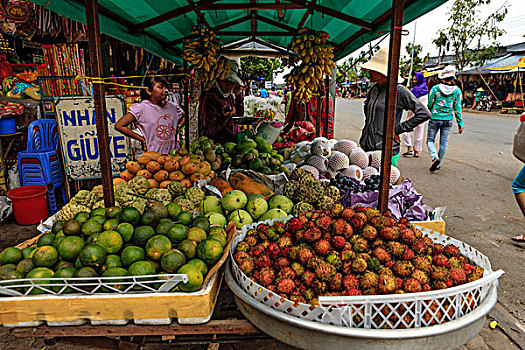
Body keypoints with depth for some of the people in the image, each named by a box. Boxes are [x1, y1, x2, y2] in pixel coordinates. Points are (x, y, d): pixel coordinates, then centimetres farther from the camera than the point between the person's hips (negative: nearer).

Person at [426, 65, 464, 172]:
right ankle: (438, 163, 20)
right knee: (443, 142, 13)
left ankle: (435, 157, -13)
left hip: (435, 119, -2)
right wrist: (460, 123, 6)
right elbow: (457, 108, 0)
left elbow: (430, 104, -1)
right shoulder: (457, 90, -2)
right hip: (448, 120, 3)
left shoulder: (435, 88, -9)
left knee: (430, 140, 11)